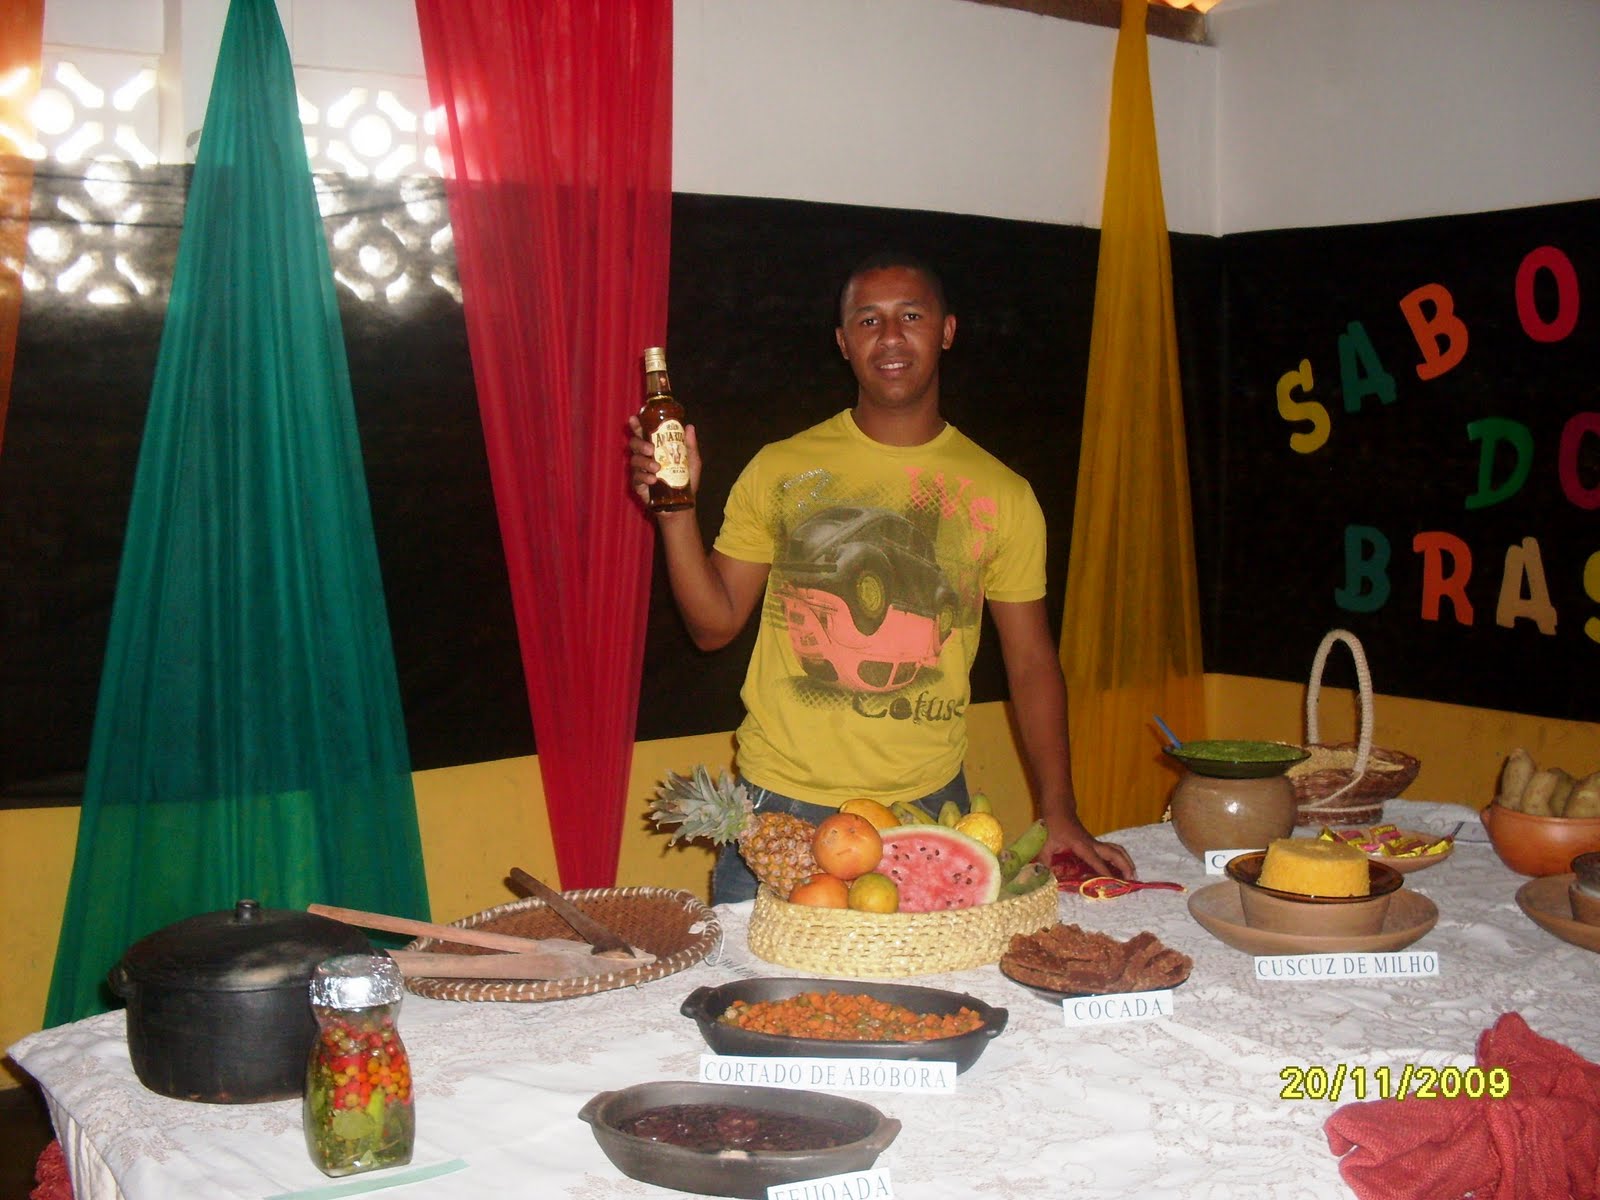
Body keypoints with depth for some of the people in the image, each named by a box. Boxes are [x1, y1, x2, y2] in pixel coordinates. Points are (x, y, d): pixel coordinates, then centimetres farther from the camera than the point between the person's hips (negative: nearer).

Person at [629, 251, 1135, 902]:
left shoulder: (1002, 495, 3)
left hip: (928, 803, 1)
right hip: (780, 800, 0)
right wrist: (677, 510, -12)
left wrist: (1059, 814, 1)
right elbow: (715, 624, 3)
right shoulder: (780, 470, 2)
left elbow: (1030, 662, 7)